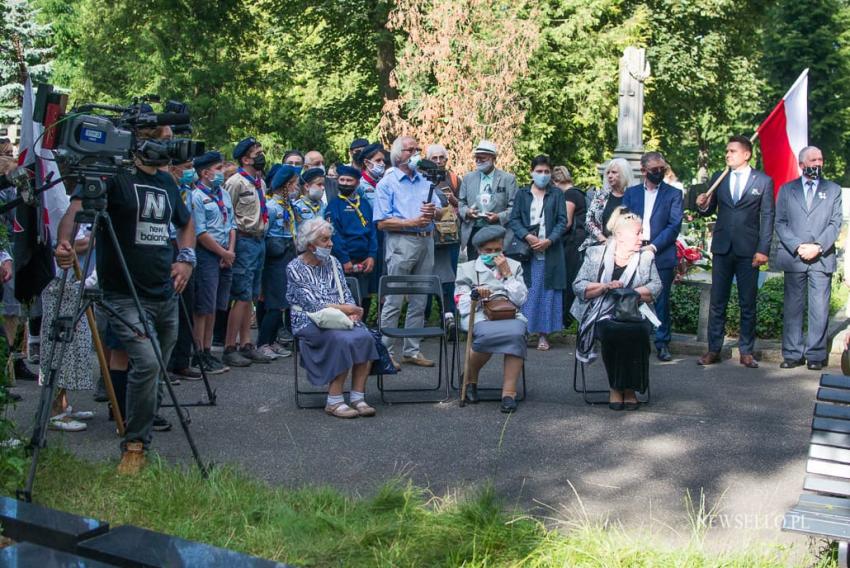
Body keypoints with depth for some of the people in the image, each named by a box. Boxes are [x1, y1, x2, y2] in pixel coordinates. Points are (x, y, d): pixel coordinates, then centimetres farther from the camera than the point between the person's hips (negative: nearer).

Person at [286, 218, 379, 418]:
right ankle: (334, 401, -26)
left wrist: (352, 311, -10)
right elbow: (311, 302, -10)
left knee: (365, 337, -26)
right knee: (343, 340, -34)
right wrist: (342, 308, -13)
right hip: (310, 322, -5)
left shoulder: (333, 262, 16)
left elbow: (346, 293, 12)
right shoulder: (295, 268, -1)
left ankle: (357, 397, -23)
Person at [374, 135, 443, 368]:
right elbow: (382, 222, -8)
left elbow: (440, 211, 17)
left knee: (419, 301, 9)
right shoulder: (387, 183, 0)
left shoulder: (425, 181, 18)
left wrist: (433, 211, -6)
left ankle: (412, 350, 17)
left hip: (426, 242, 6)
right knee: (394, 301, -5)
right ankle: (385, 352, 0)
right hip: (401, 242, -6)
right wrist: (412, 222, -16)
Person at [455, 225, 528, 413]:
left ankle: (509, 392, -35)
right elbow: (462, 304, 11)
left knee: (516, 333, -35)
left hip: (510, 315, 1)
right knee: (488, 334, -37)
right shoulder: (467, 268, 22)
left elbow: (520, 299, 11)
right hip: (479, 316, -1)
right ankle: (470, 378, -11)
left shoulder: (514, 266, 25)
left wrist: (507, 274, 4)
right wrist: (476, 295, -9)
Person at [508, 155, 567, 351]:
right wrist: (528, 236, -13)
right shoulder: (522, 194, 10)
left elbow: (562, 221, 2)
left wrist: (549, 240, -12)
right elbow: (514, 220, 4)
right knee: (525, 292, -2)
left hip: (550, 250, 0)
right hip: (526, 249, 0)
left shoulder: (556, 194, 8)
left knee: (547, 292, 1)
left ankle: (543, 334, 6)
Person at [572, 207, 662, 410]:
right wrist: (605, 287, -13)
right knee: (613, 332, -34)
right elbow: (579, 286, 2)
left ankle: (630, 387, -15)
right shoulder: (595, 254, 9)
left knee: (638, 332, -32)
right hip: (603, 315, -1)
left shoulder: (646, 257, 14)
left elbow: (656, 287, 3)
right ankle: (615, 386, -14)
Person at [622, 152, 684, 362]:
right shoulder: (631, 193, 14)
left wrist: (654, 246, -13)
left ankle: (662, 344, 9)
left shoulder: (673, 194, 6)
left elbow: (675, 225, -3)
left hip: (661, 255, -2)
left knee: (661, 301, 1)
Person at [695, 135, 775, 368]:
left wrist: (763, 250, -8)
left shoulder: (763, 181, 1)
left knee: (748, 303, 4)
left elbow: (767, 217, -1)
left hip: (748, 250, -2)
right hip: (722, 248, 2)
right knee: (717, 302, 5)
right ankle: (713, 350, 11)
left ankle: (746, 352, 12)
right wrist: (702, 206, -11)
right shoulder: (718, 179, 9)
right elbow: (709, 210, 13)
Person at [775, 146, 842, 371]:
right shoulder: (787, 189, 11)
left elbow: (836, 223, 4)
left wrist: (818, 247, -11)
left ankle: (816, 355, 4)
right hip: (793, 258, 0)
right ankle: (793, 354, 8)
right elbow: (780, 223, 4)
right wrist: (798, 247, -10)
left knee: (820, 309, -3)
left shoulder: (833, 190, 12)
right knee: (793, 307, 2)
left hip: (822, 259, 0)